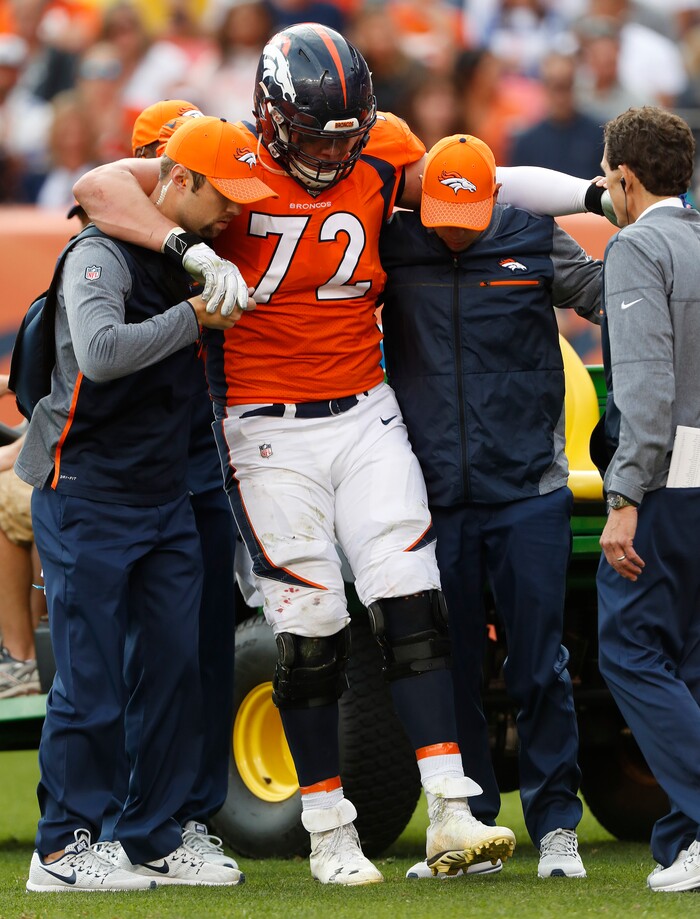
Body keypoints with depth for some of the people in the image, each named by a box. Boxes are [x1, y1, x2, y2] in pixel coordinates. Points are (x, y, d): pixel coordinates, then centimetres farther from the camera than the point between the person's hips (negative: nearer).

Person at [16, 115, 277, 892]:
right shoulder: (101, 256, -13)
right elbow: (101, 353, -30)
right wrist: (193, 316, -22)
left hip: (165, 500, 8)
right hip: (86, 498, -8)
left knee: (173, 672, 7)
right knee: (92, 679, -5)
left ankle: (153, 841, 15)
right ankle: (61, 848, 3)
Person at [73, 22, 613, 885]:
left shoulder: (382, 154, -2)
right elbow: (98, 187, -21)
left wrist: (594, 193, 5)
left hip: (365, 415, 3)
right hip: (268, 432, -3)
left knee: (411, 603, -7)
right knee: (309, 627, 0)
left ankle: (451, 813, -8)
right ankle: (330, 834, 11)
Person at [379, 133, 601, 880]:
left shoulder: (535, 244, 1)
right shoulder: (393, 249, 2)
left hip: (527, 490, -1)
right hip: (434, 498, 1)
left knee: (539, 669, -1)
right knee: (448, 670, 5)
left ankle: (555, 826, 8)